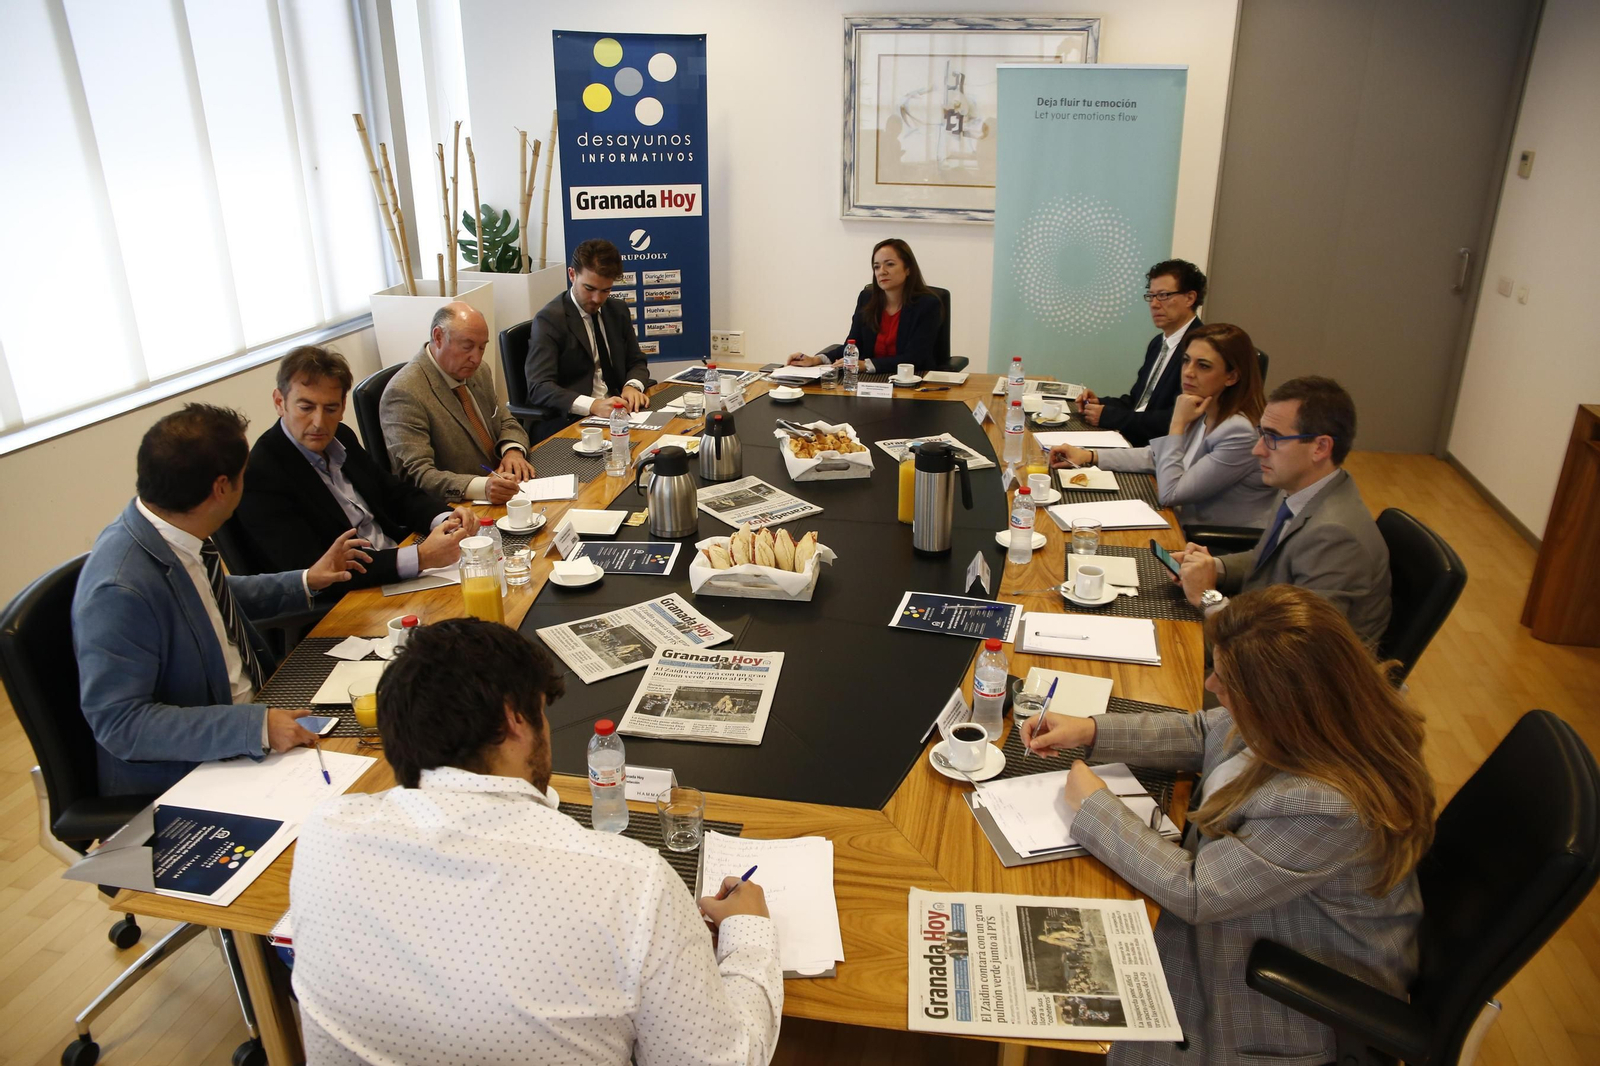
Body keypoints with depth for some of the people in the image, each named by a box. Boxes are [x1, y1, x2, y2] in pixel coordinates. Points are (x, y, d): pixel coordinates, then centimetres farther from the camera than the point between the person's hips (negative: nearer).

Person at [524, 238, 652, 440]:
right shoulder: (549, 319, -8)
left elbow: (636, 362, 18)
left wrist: (632, 386, -7)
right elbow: (539, 387, -17)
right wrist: (593, 406, -32)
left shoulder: (618, 311, 11)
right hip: (568, 423, -7)